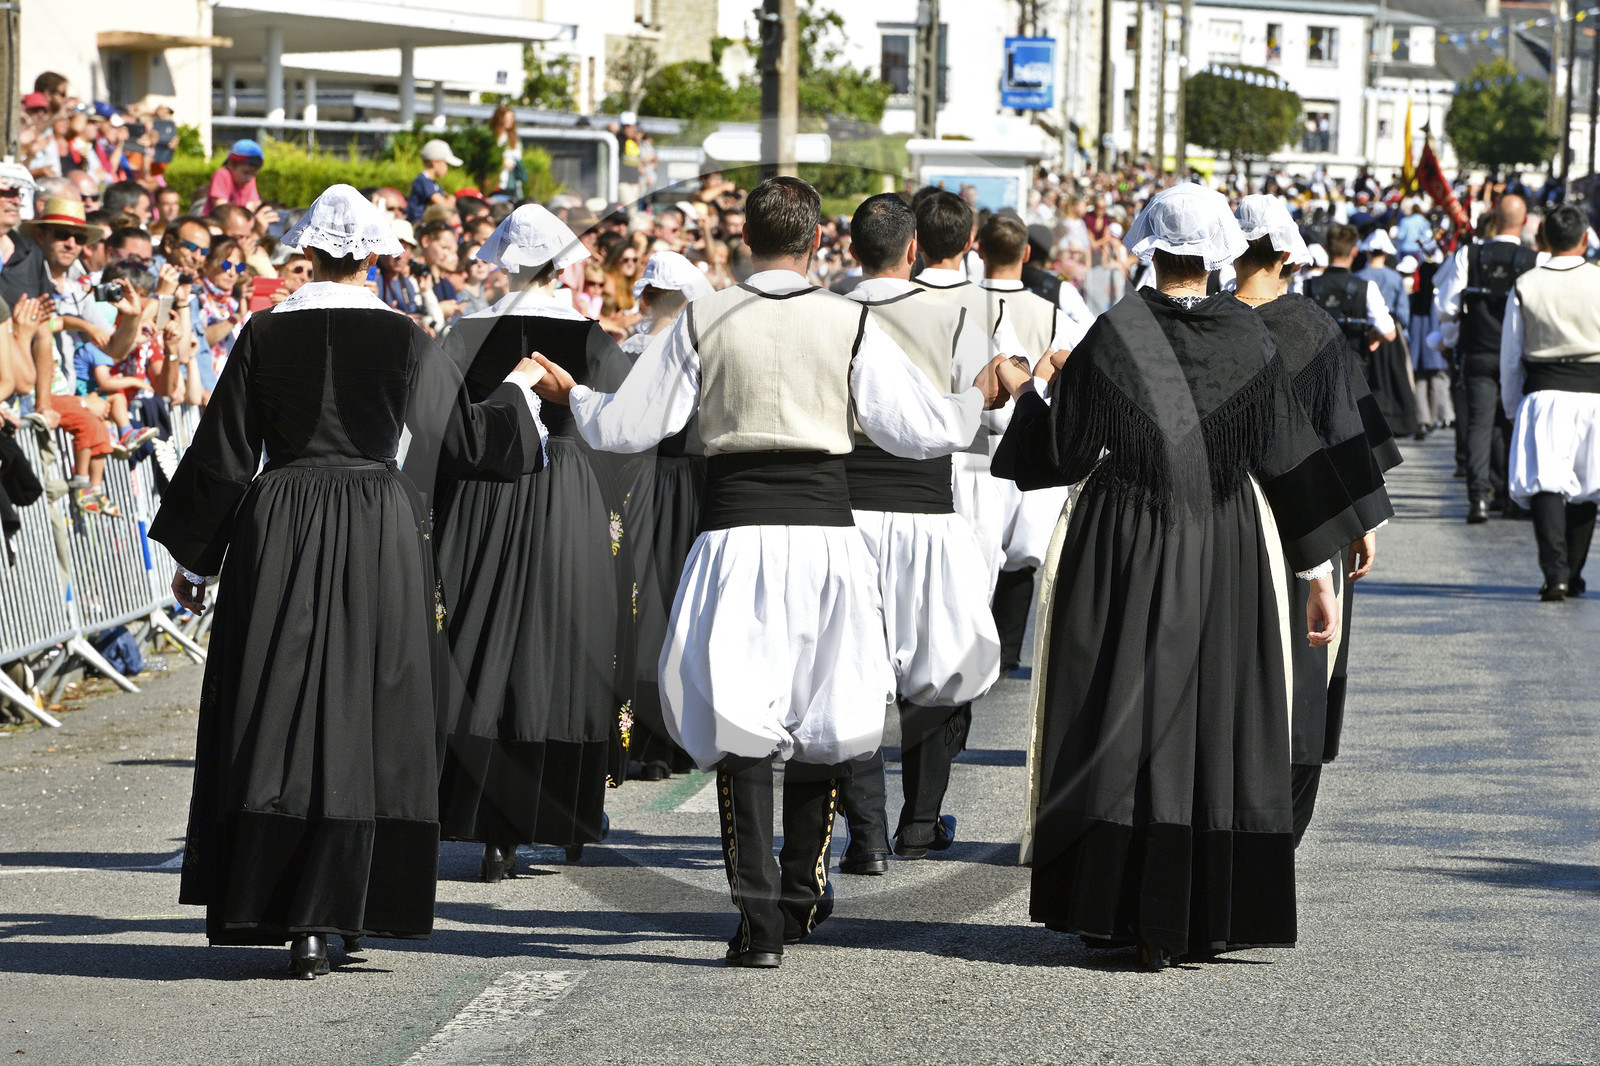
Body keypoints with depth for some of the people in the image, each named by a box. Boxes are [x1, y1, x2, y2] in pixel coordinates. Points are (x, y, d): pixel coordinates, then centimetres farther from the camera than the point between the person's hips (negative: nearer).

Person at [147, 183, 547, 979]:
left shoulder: (265, 336, -1)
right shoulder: (406, 342, -2)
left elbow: (223, 451, 3)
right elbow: (467, 440, 8)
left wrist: (194, 556, 12)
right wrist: (517, 388, 28)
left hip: (280, 532, 0)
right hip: (379, 538, 0)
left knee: (280, 718, 4)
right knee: (365, 720, 8)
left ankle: (292, 919, -1)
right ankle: (346, 909, 9)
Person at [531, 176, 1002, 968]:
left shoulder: (703, 322, 0)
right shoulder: (851, 324, -1)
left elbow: (627, 427, 3)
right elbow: (919, 431, 0)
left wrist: (569, 394, 23)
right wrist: (981, 398, 19)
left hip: (734, 532, -1)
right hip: (823, 529, 1)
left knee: (739, 723, 1)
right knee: (820, 716, 17)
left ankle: (759, 919, -7)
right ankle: (800, 895, 29)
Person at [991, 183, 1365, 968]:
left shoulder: (1115, 336, -10)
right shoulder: (1249, 337, -4)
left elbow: (1064, 454, -6)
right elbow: (1292, 460, -1)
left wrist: (1028, 396, 14)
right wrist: (1319, 573, 4)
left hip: (1126, 551, -2)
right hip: (1226, 557, 2)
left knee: (1125, 725, 4)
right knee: (1220, 722, 10)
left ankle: (1130, 916, 2)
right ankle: (1216, 914, 10)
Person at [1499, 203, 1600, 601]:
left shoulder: (1525, 286, 1)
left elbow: (1510, 357, 6)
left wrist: (1513, 409, 16)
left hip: (1543, 391, -1)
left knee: (1545, 483, -4)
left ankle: (1555, 572, -21)